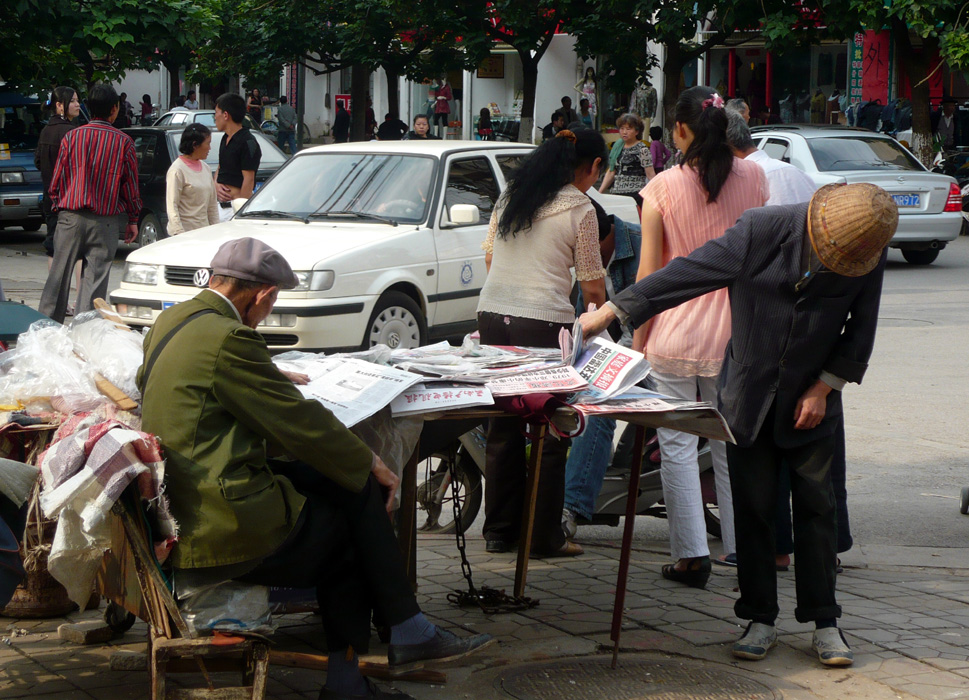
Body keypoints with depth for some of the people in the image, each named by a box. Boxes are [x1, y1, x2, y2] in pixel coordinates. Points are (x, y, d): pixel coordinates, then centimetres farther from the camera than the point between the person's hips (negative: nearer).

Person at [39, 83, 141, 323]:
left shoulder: (72, 137, 0)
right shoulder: (123, 142, -3)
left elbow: (56, 180, 4)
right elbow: (130, 184, 1)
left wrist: (58, 207, 19)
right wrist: (133, 220, 11)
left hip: (70, 216, 1)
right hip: (105, 221, -1)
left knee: (59, 274, 8)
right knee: (95, 277, 1)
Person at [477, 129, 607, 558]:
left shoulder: (512, 194, 13)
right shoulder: (580, 210, -4)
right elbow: (592, 286, -1)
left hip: (492, 313, 6)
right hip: (543, 321, -6)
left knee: (502, 426, 13)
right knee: (549, 433, 4)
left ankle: (499, 531, 20)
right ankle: (545, 537, 7)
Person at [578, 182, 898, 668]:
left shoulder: (869, 253, -14)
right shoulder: (761, 231, -20)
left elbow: (860, 328, 0)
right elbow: (686, 274, -17)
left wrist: (824, 387, -7)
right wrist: (608, 313, -17)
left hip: (811, 398, 0)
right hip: (749, 392, 0)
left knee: (815, 506, 4)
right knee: (752, 506, 3)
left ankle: (824, 622, 13)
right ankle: (760, 618, 14)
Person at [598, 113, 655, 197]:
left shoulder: (642, 150, -4)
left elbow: (650, 175, -7)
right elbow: (611, 172, 20)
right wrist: (599, 193, 14)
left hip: (635, 194, -6)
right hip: (616, 194, 6)